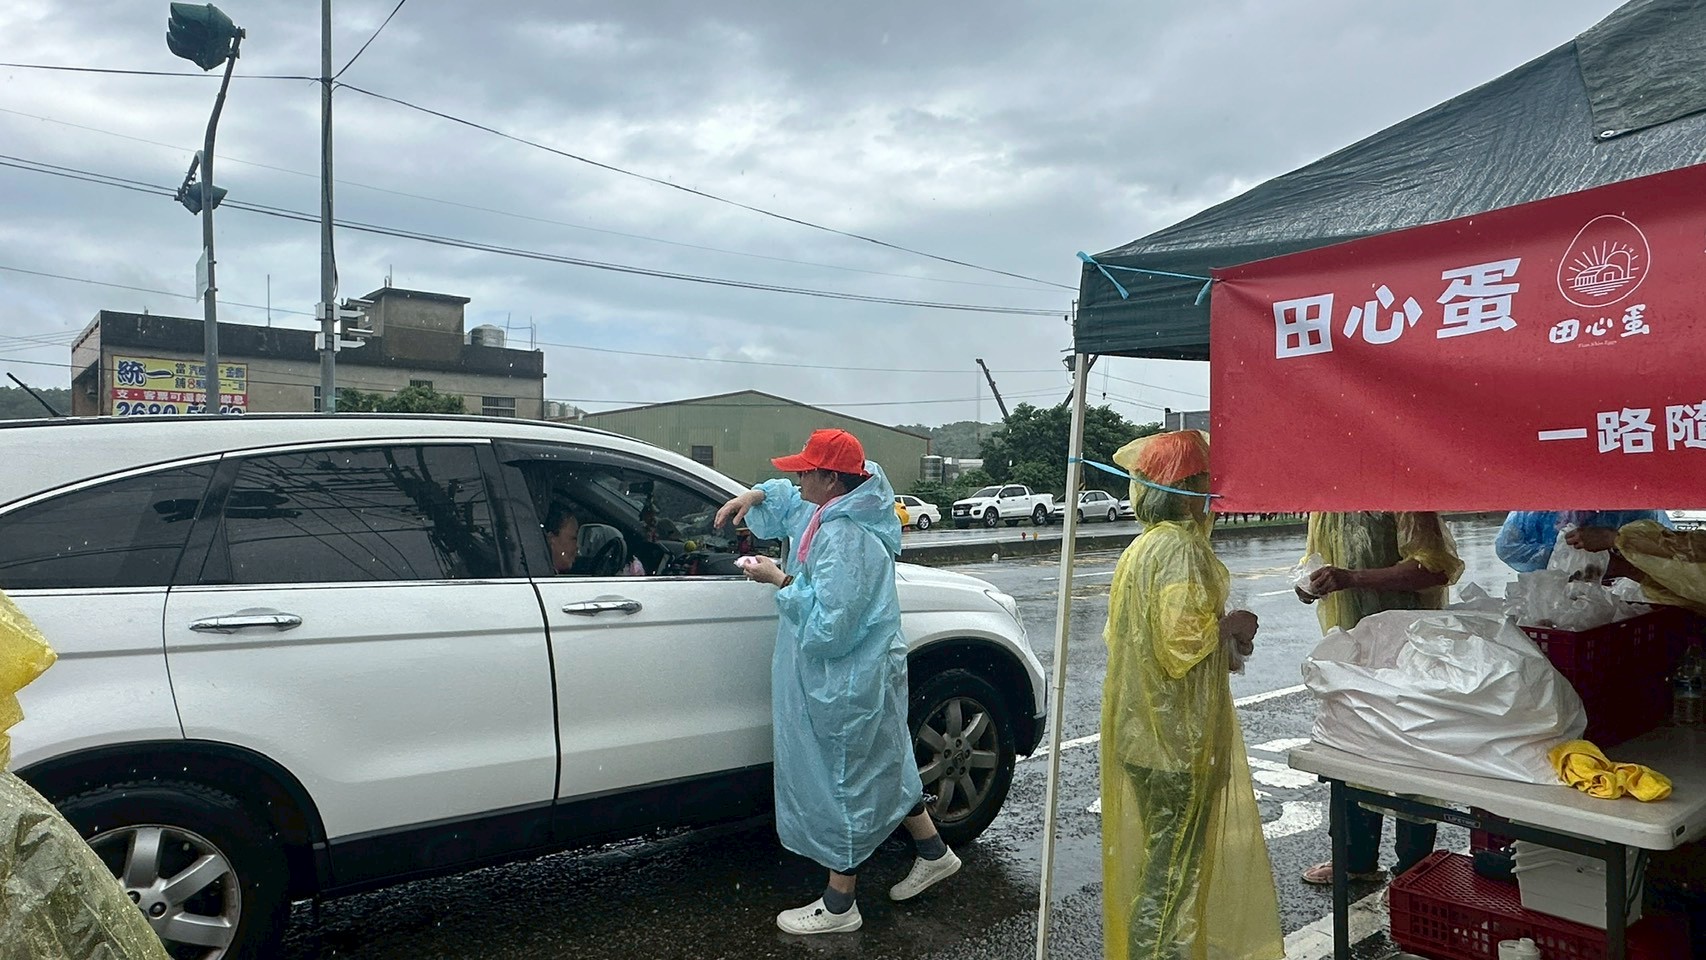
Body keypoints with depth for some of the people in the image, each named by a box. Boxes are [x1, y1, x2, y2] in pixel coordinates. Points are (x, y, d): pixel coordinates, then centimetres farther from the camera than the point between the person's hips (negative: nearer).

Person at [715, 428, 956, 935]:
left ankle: (838, 907, 20)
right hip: (865, 675, 10)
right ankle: (934, 854, 40)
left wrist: (782, 581, -21)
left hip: (846, 687, -10)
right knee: (882, 766, 23)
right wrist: (756, 495, 9)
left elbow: (829, 624, -29)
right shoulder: (829, 514, 5)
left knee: (846, 783, 3)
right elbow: (790, 501, 27)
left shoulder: (844, 538, -26)